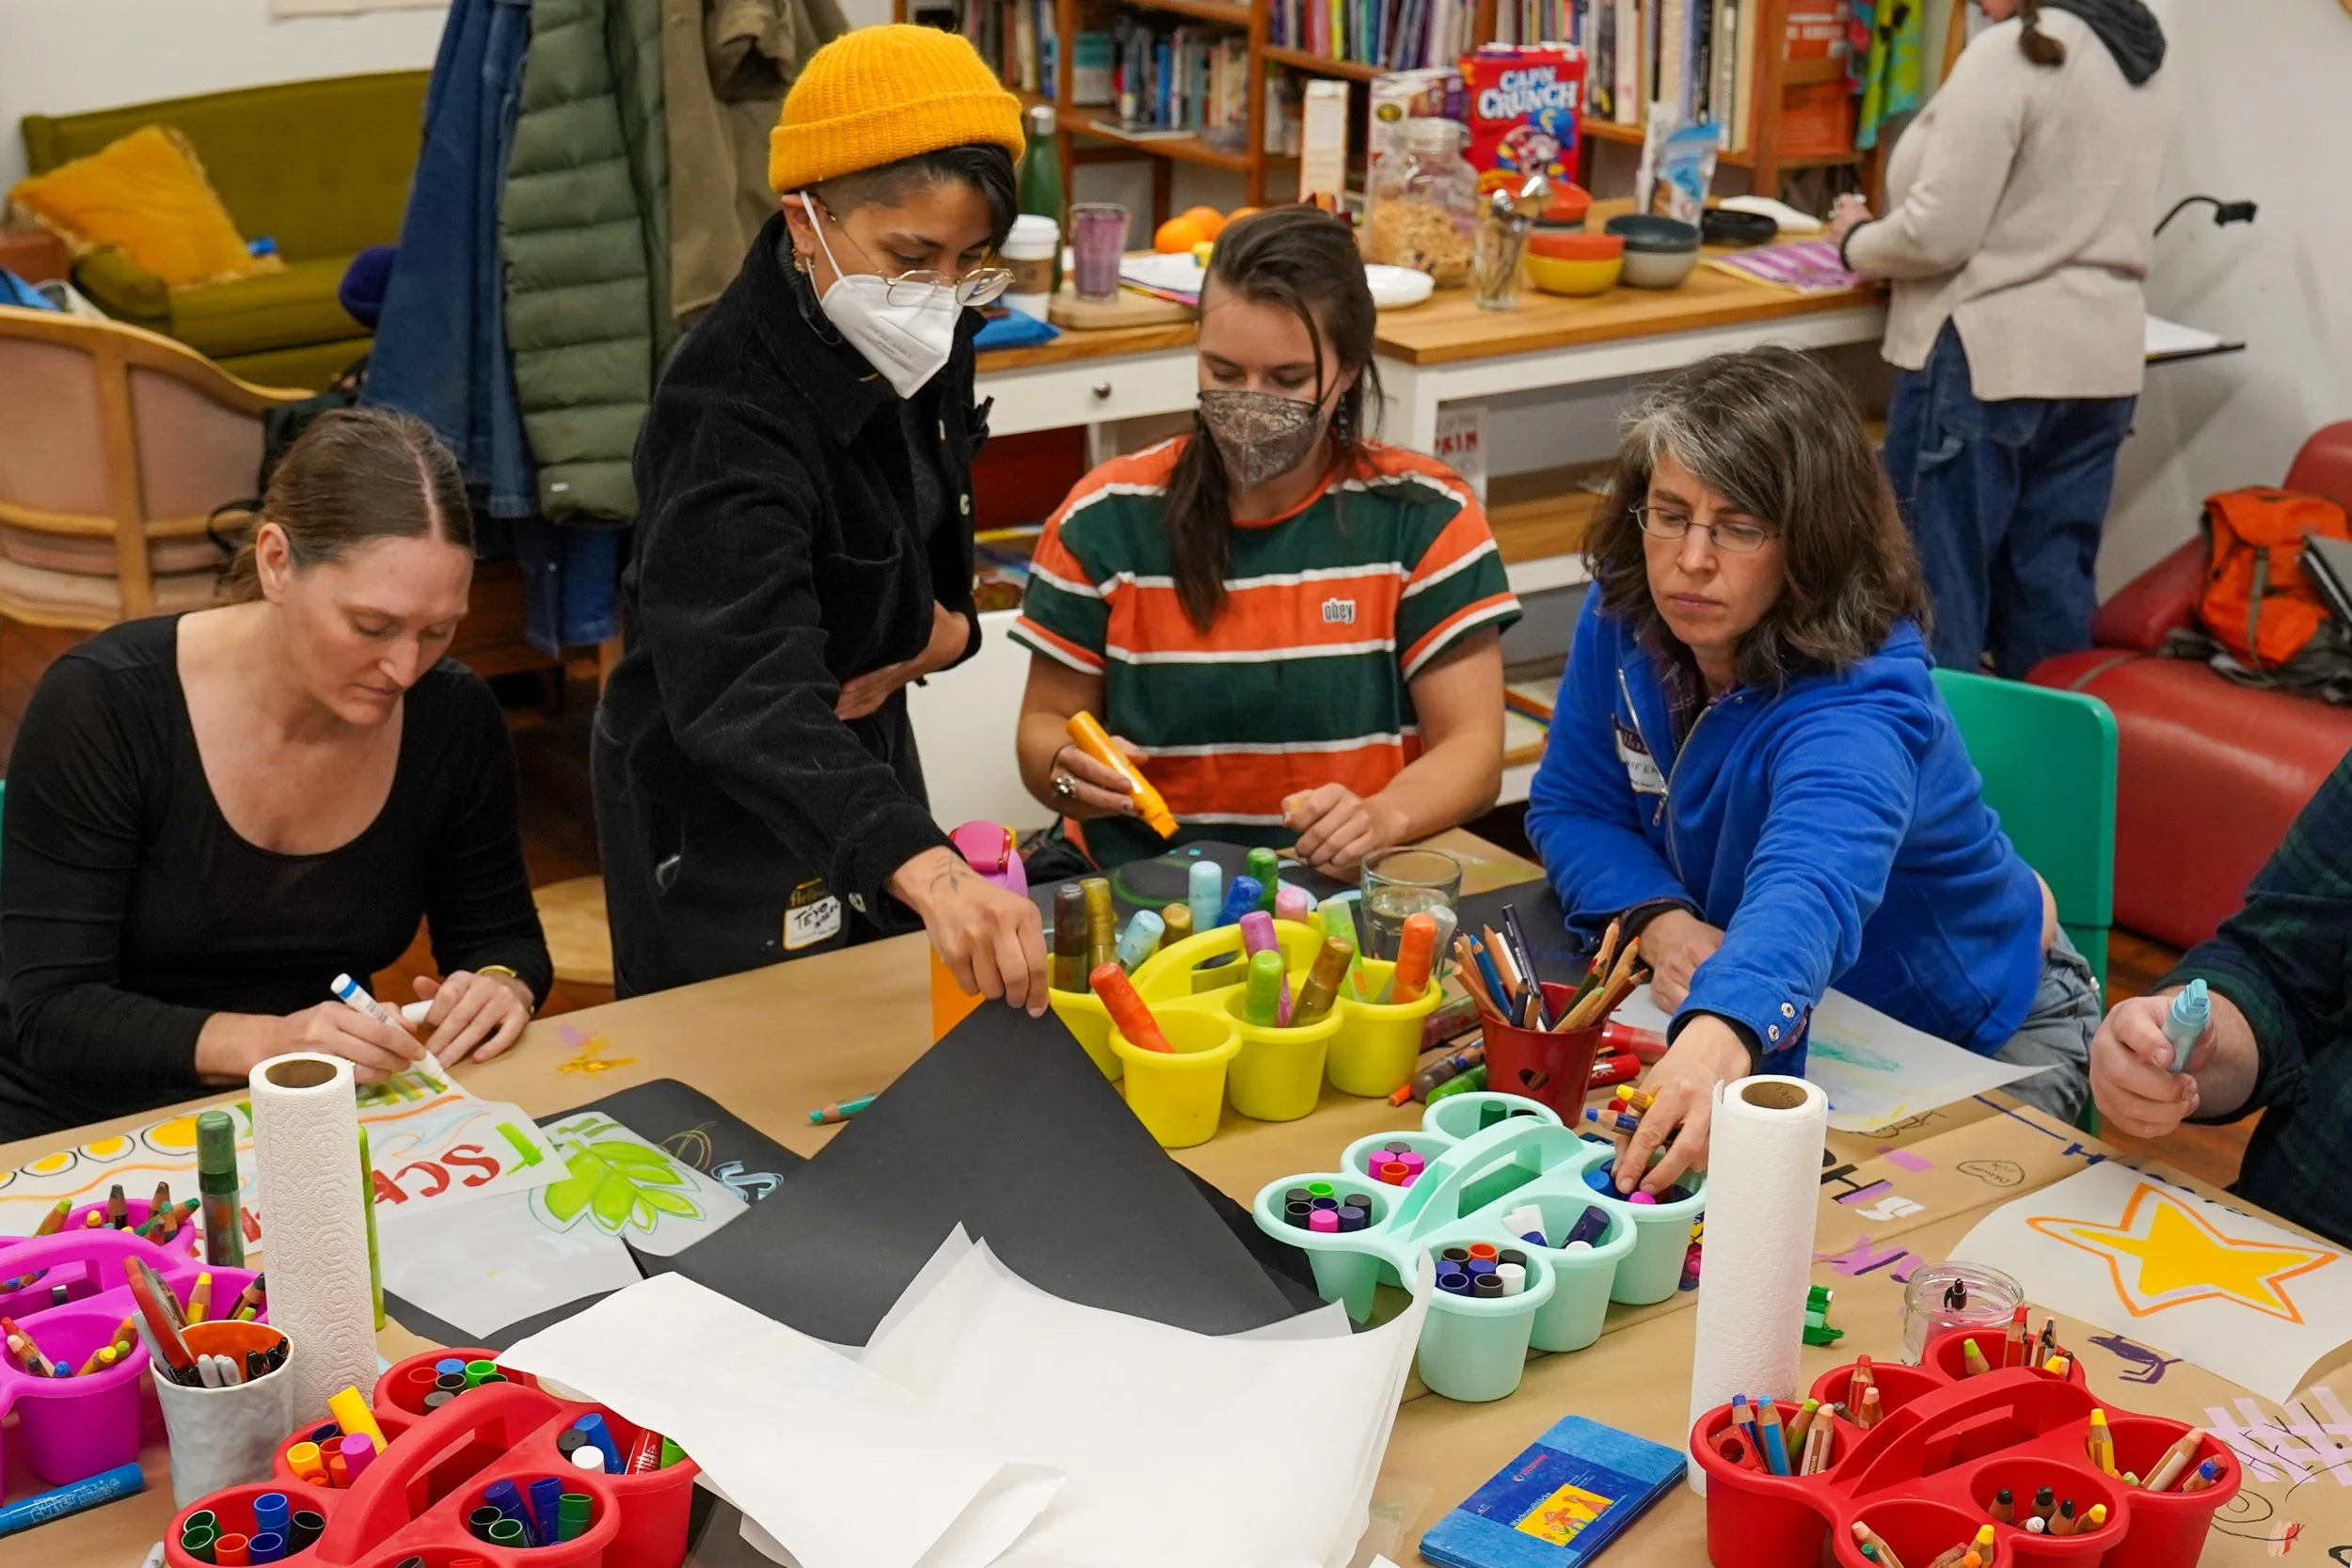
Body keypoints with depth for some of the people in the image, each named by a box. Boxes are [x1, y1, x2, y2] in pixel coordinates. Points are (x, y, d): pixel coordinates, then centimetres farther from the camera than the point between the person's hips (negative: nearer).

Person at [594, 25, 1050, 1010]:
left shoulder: (917, 335, -9)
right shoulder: (729, 416, -34)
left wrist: (946, 623, -8)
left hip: (861, 744, 8)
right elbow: (745, 697, -47)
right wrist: (925, 869, -62)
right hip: (726, 808, -8)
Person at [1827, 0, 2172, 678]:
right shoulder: (2143, 58, 10)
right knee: (2051, 583, 12)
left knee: (1937, 578, 2)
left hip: (1987, 358, -8)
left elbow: (1937, 233, -17)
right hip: (2100, 360, 8)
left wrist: (1856, 240, 1)